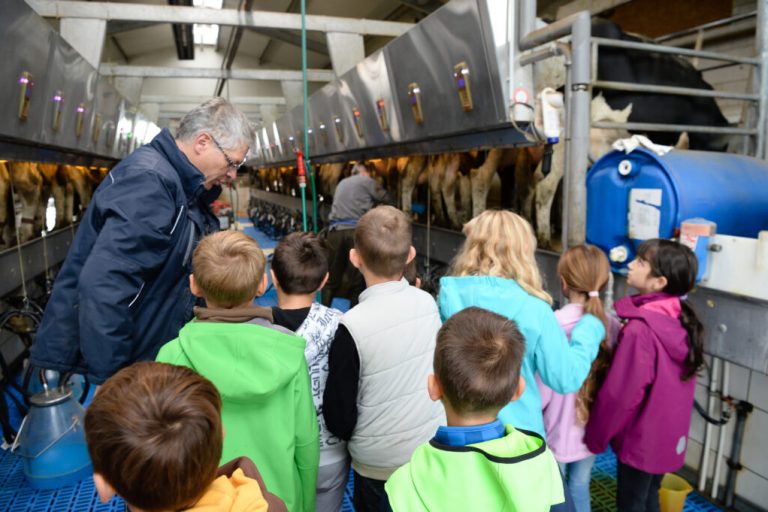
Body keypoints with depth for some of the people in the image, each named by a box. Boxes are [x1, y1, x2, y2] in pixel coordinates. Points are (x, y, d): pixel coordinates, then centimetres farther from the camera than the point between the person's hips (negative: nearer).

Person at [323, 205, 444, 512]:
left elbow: (338, 415, -15)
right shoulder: (427, 302, -14)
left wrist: (349, 434, 4)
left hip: (380, 462, -3)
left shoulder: (353, 326, -26)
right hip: (435, 449, 4)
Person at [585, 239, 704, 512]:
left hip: (641, 438, -7)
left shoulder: (640, 329, -29)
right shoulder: (682, 320, -4)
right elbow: (667, 382, 7)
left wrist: (595, 436, -10)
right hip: (670, 433, 7)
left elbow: (620, 394, -23)